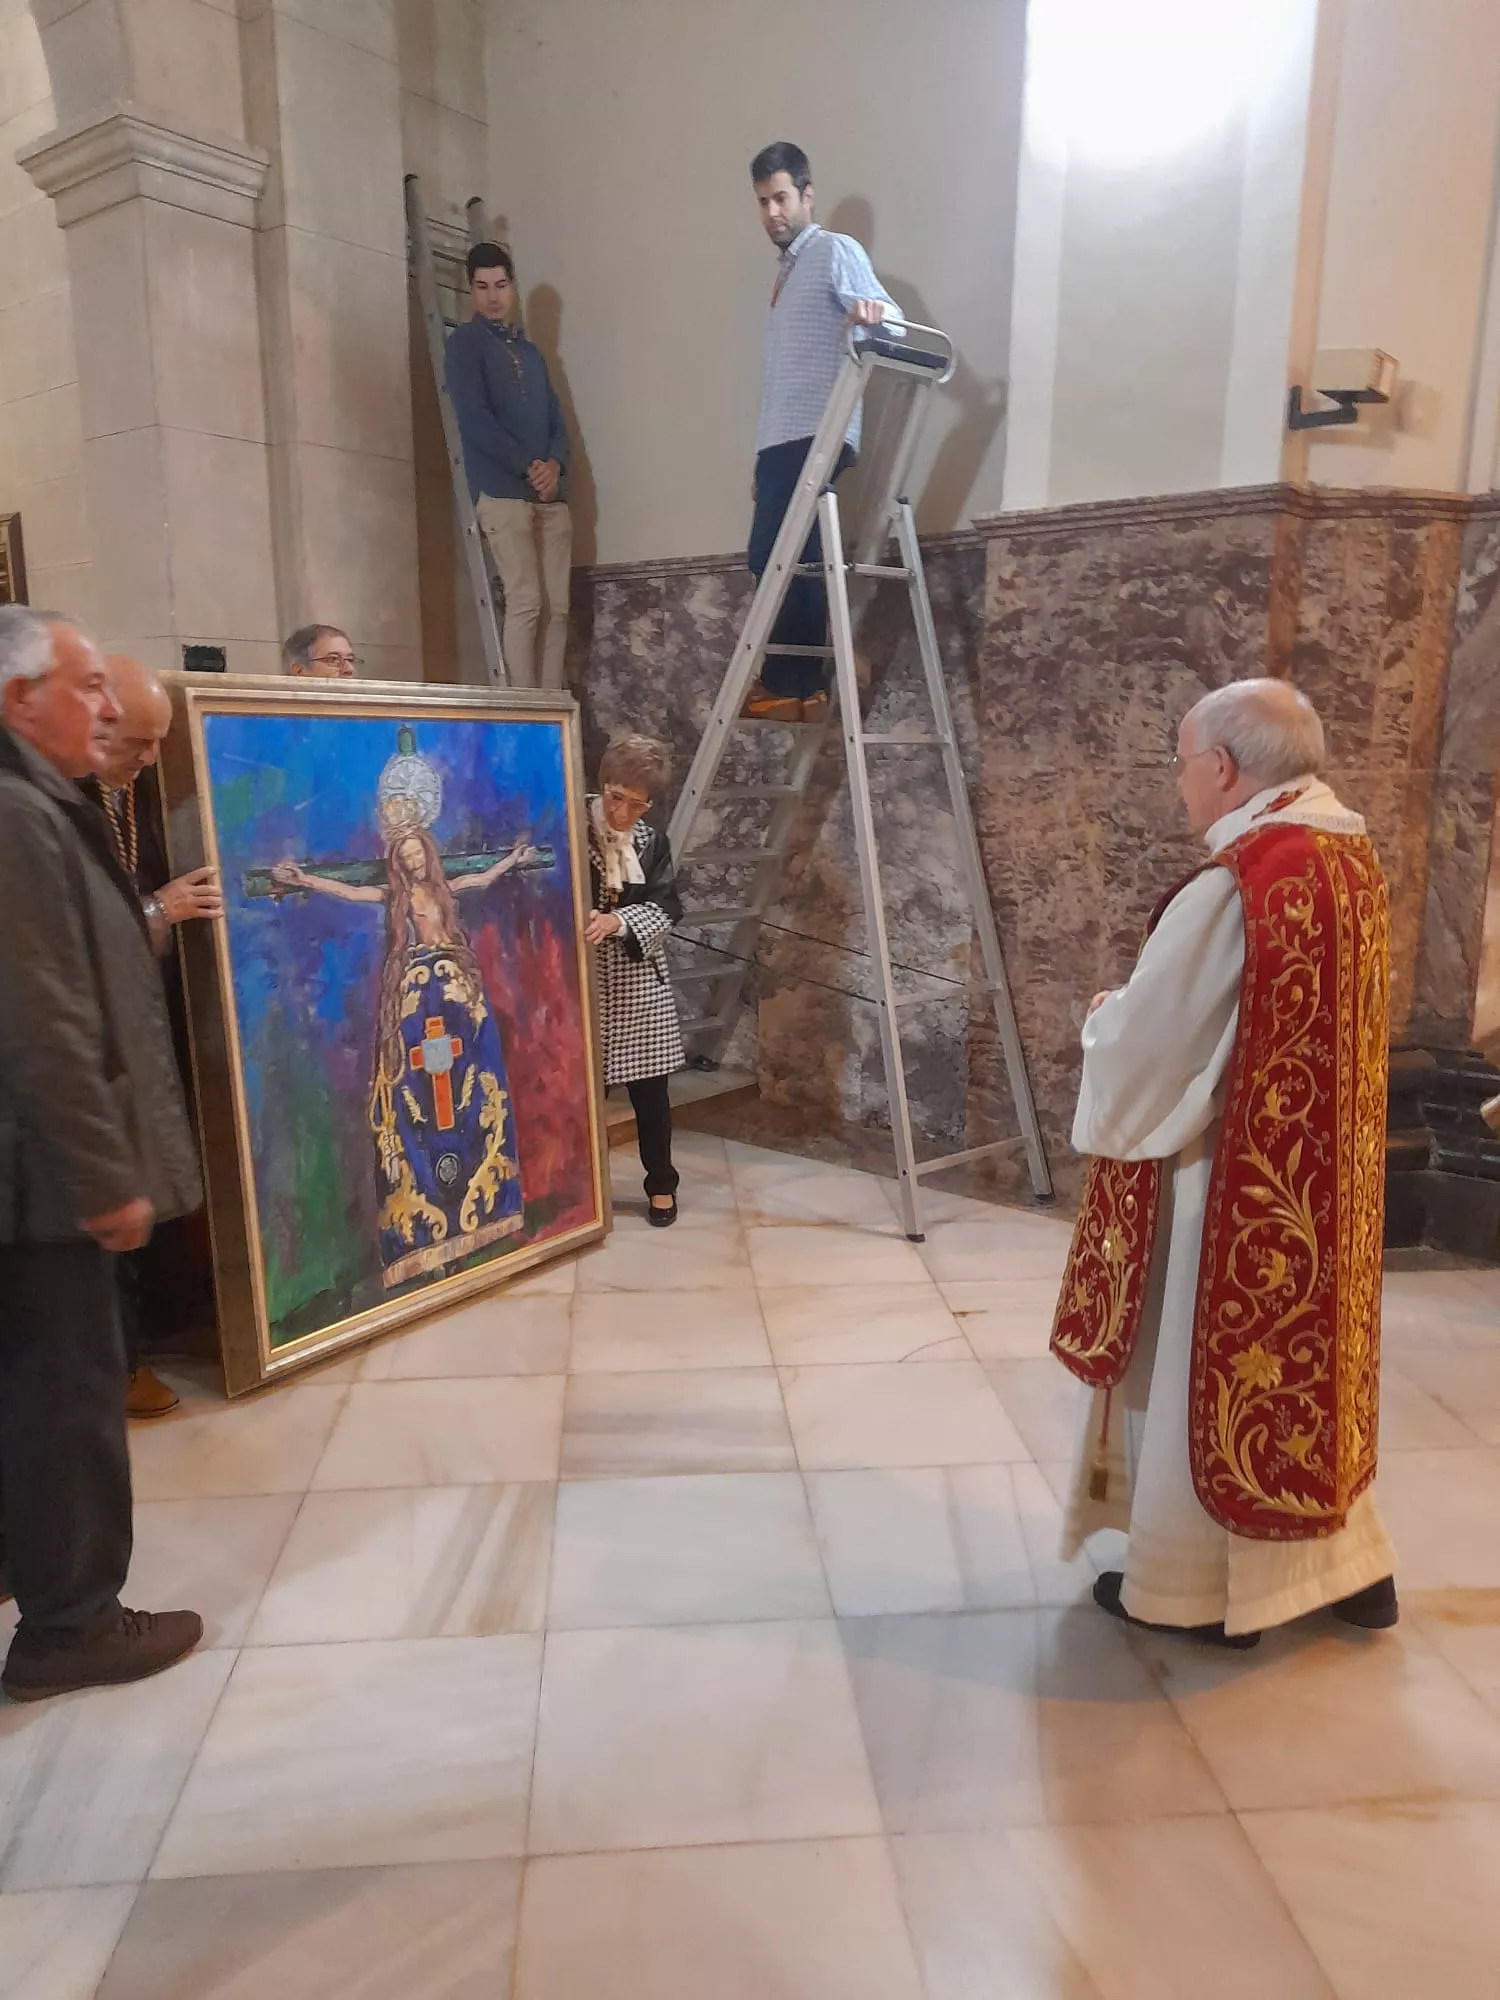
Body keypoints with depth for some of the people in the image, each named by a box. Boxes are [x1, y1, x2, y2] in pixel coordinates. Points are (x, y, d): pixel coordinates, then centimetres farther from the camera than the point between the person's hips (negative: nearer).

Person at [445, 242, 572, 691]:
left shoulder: (531, 352, 24)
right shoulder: (465, 342, 5)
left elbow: (556, 421, 17)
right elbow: (475, 420, -8)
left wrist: (554, 465, -4)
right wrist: (528, 466, -11)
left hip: (550, 495, 6)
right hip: (502, 491, -6)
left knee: (557, 607, -2)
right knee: (526, 600, -15)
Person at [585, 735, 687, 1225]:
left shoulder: (653, 841, 4)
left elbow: (665, 907, -5)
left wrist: (617, 921, -23)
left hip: (640, 984, 3)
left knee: (650, 1090, 9)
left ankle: (661, 1185, 24)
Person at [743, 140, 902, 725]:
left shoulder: (836, 250, 1)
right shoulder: (788, 269, 27)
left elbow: (888, 315, -14)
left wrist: (874, 312, -39)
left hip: (813, 436, -9)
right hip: (782, 440, 9)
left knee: (775, 559, -15)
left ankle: (788, 686, -12)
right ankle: (798, 685, 6)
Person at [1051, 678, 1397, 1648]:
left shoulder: (1231, 888, -24)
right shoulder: (1355, 862, 4)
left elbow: (1147, 1045, -16)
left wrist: (1106, 1015, 5)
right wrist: (1141, 1011, 14)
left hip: (1231, 1176, -9)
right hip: (1321, 1173, 9)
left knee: (1205, 1368, 8)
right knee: (1306, 1352, 22)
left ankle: (1194, 1584, 26)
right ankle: (1344, 1560, 37)